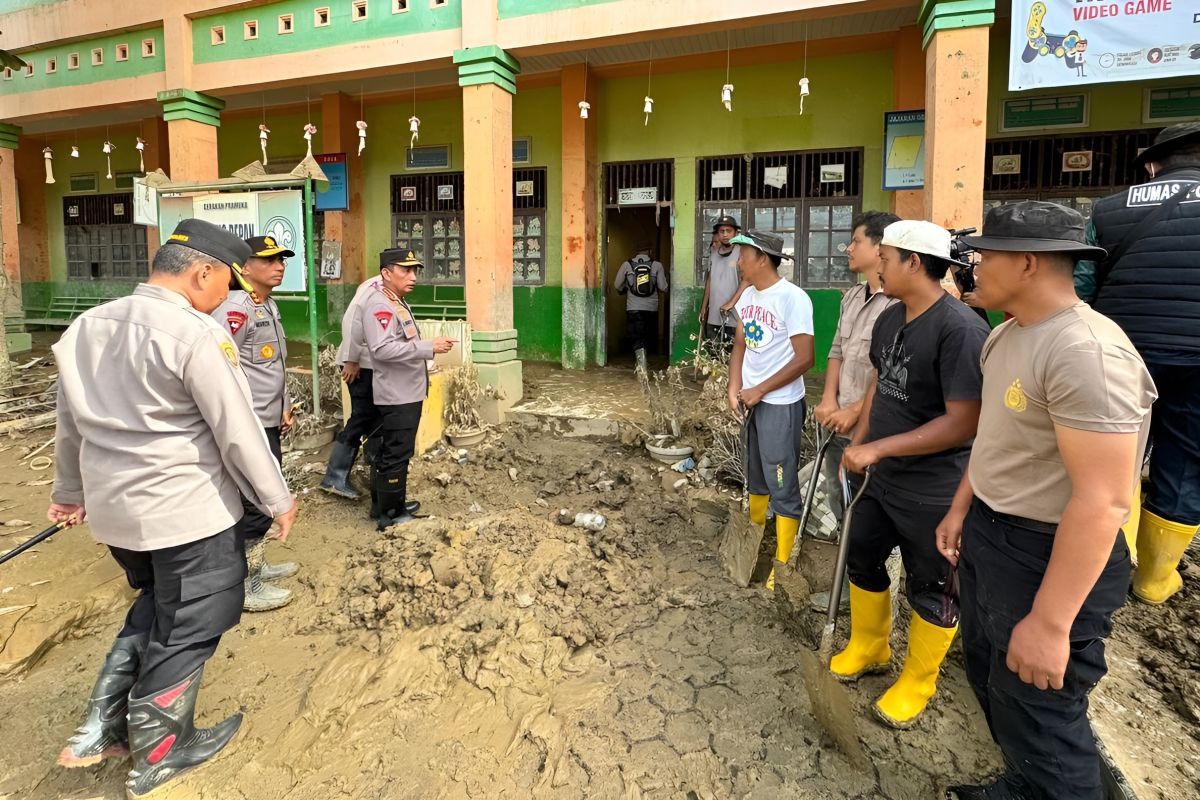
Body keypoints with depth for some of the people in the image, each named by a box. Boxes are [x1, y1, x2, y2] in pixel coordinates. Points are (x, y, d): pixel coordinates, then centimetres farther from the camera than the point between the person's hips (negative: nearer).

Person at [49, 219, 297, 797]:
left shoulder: (85, 327, 5)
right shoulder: (196, 335, -19)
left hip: (112, 506, 8)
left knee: (155, 607, 28)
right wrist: (278, 500, -6)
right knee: (189, 626, 11)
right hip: (187, 509, -8)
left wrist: (70, 492, 27)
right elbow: (239, 433, -17)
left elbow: (70, 424, 14)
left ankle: (102, 728, 30)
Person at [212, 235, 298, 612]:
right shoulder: (235, 309, -18)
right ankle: (244, 586, 13)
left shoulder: (269, 305, 14)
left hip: (268, 422, 10)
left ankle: (255, 565, 36)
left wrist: (284, 405, 17)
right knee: (255, 505, -1)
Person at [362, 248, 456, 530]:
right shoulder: (379, 304, -17)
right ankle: (390, 514, 9)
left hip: (407, 392, 10)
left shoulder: (397, 303, 16)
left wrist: (429, 347, 9)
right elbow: (383, 349, -30)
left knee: (392, 451, 18)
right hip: (397, 395, -10)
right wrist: (428, 346, -29)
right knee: (397, 454, -2)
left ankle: (385, 504, 31)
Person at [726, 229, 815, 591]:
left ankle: (782, 567, 12)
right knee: (755, 476, 22)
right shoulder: (748, 295, 4)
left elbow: (804, 359, -19)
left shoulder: (792, 298, -18)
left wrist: (759, 391, -14)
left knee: (782, 487, 0)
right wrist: (734, 390, -1)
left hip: (780, 405, -8)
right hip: (751, 400, 8)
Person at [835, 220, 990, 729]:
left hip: (933, 493, -8)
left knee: (930, 589, 12)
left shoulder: (961, 329, -24)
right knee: (862, 560, 22)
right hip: (883, 479, 8)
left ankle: (917, 683, 34)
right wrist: (858, 442, 7)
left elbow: (964, 422, -26)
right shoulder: (889, 319, 1)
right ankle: (868, 648, 45)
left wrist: (877, 448, -24)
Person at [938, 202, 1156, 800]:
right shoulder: (1009, 333, 4)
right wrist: (961, 508, 19)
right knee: (989, 674, 26)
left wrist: (1051, 622, -27)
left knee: (1038, 717, 8)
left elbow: (1102, 500, -29)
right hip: (987, 533, 10)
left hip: (1048, 555, -10)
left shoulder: (1086, 351, -27)